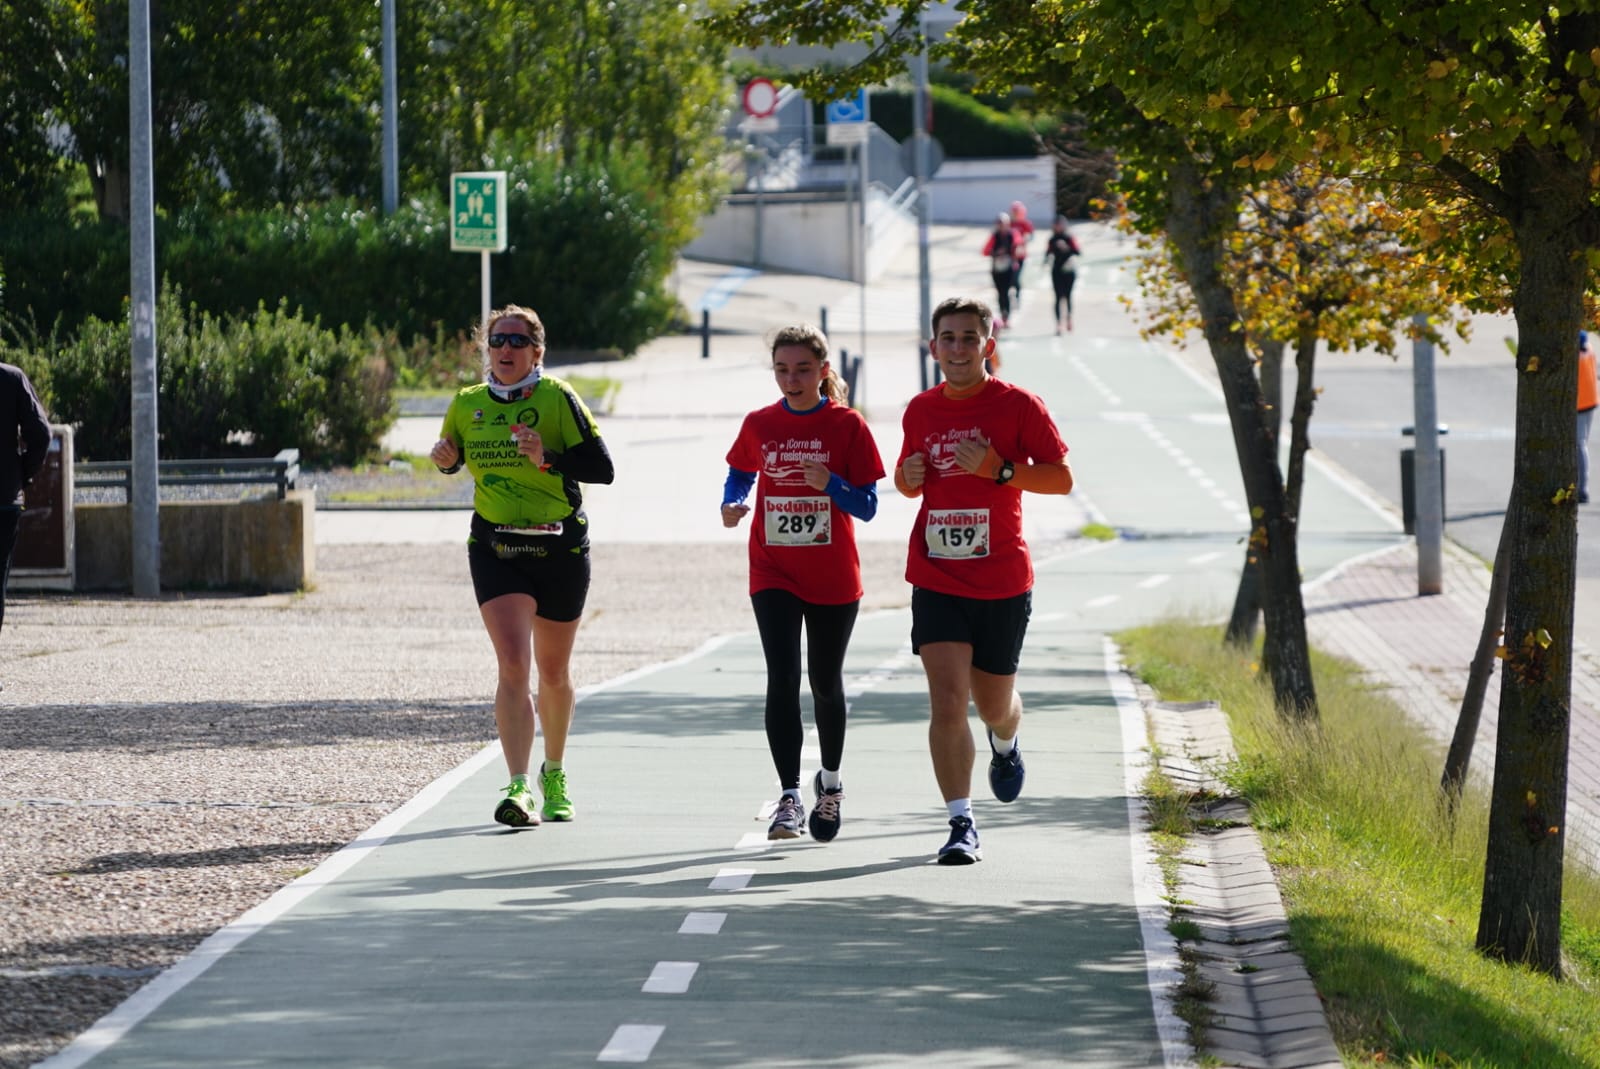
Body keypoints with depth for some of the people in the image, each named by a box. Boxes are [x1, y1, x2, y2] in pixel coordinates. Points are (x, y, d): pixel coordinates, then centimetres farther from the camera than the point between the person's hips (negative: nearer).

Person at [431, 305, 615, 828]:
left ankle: (554, 774, 36)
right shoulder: (466, 405, 3)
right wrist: (445, 457, -2)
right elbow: (452, 458, 21)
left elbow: (601, 467, -12)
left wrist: (547, 458, -26)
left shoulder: (558, 399, -8)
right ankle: (519, 788, -23)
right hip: (494, 548, 1)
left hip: (560, 549, -1)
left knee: (553, 671, 12)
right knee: (513, 665, -17)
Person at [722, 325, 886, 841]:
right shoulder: (759, 424, 1)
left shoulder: (848, 426, -6)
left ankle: (830, 780, 35)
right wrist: (732, 504, -6)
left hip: (833, 577, -1)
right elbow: (741, 473, 16)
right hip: (773, 574, 1)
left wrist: (831, 483, -24)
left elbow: (867, 507, -5)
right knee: (782, 678, -14)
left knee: (825, 683, 12)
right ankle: (790, 796, -14)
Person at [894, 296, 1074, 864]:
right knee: (946, 702, -13)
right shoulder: (920, 410, 6)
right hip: (937, 579, 1)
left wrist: (998, 469, -21)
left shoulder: (1017, 405, -6)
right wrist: (908, 477, -4)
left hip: (1003, 582, -1)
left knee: (993, 705, 12)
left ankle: (1006, 745, 50)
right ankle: (961, 823, -9)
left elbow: (1061, 478, -7)